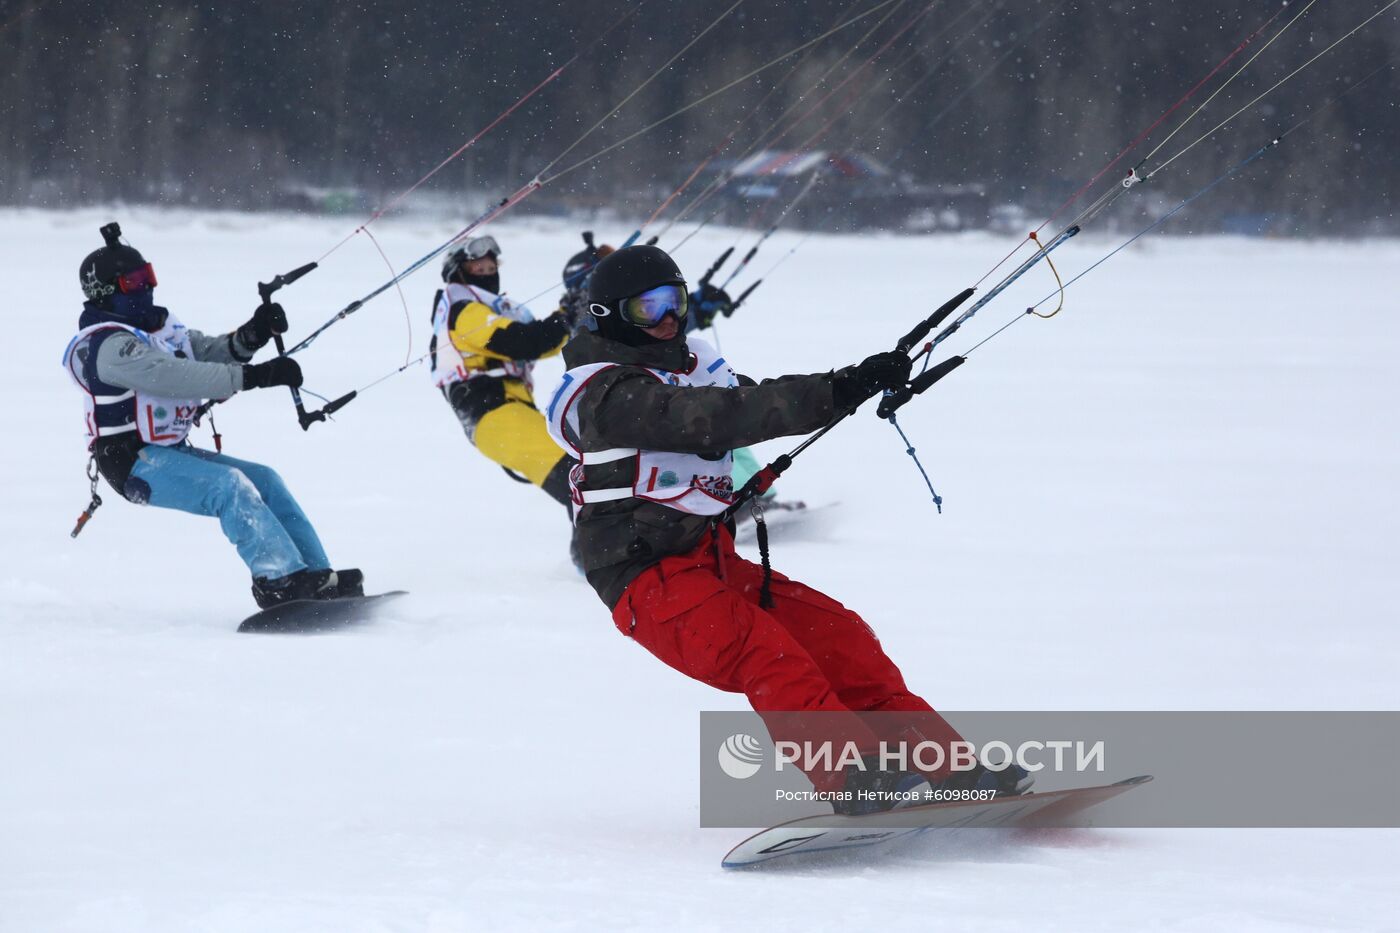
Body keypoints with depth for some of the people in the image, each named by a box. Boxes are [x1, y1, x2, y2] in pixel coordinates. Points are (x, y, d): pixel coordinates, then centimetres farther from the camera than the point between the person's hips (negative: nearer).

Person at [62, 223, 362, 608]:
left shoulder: (159, 327, 14)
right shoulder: (109, 345, -17)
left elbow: (209, 352, 11)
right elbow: (175, 377, -28)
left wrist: (252, 336, -12)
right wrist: (254, 376, -30)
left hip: (171, 451, 10)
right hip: (135, 464, -10)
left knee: (265, 480, -1)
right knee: (230, 486, -27)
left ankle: (316, 575, -4)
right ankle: (281, 579, -35)